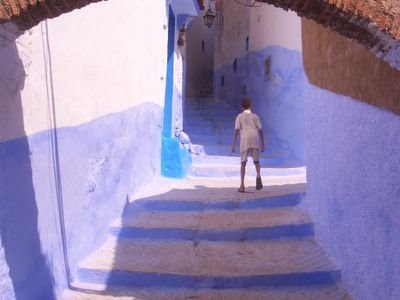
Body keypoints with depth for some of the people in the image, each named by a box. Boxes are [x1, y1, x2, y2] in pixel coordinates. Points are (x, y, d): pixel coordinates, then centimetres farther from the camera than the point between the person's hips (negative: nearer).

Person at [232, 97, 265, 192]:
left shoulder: (239, 116, 15)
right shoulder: (255, 116, 19)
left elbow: (236, 130, 4)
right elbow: (260, 130, 12)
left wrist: (234, 144, 1)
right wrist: (262, 144, 17)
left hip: (245, 140, -1)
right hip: (255, 140, 1)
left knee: (243, 163, 5)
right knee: (256, 161, 15)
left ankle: (242, 185, -6)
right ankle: (258, 176, -14)